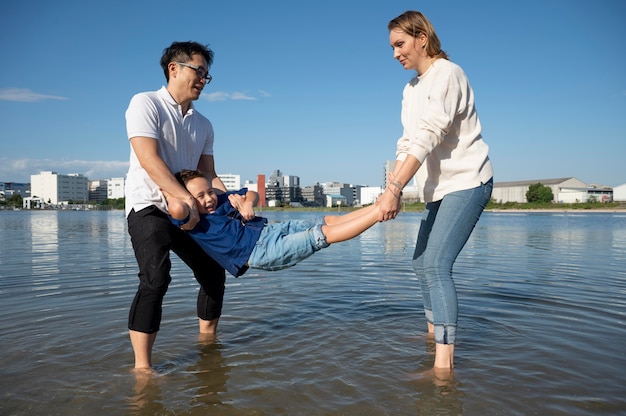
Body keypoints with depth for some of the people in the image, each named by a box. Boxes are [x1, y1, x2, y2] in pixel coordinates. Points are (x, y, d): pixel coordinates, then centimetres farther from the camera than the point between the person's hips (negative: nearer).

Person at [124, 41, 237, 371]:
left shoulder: (203, 125, 11)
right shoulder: (146, 103, -8)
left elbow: (208, 173, 8)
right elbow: (149, 159, -20)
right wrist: (187, 198, -28)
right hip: (148, 205, -7)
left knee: (213, 273, 9)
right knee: (156, 278, -25)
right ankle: (141, 366, -17)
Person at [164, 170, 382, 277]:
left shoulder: (222, 200, 16)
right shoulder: (191, 223, -7)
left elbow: (253, 194, 26)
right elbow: (177, 208, -31)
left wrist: (248, 204, 2)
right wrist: (167, 191, -10)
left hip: (270, 229, 9)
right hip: (262, 250, -9)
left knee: (330, 220, 0)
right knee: (326, 233, -15)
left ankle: (378, 206, 1)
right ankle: (380, 209, -16)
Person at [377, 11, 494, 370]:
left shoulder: (447, 74, -13)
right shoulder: (411, 89, 14)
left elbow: (428, 137, -25)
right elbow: (407, 144, 8)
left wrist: (395, 188, -32)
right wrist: (391, 190, -5)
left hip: (467, 182, -9)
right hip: (440, 188, 9)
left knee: (437, 265, -20)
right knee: (422, 262, 14)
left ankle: (445, 364, -19)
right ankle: (434, 332, 32)